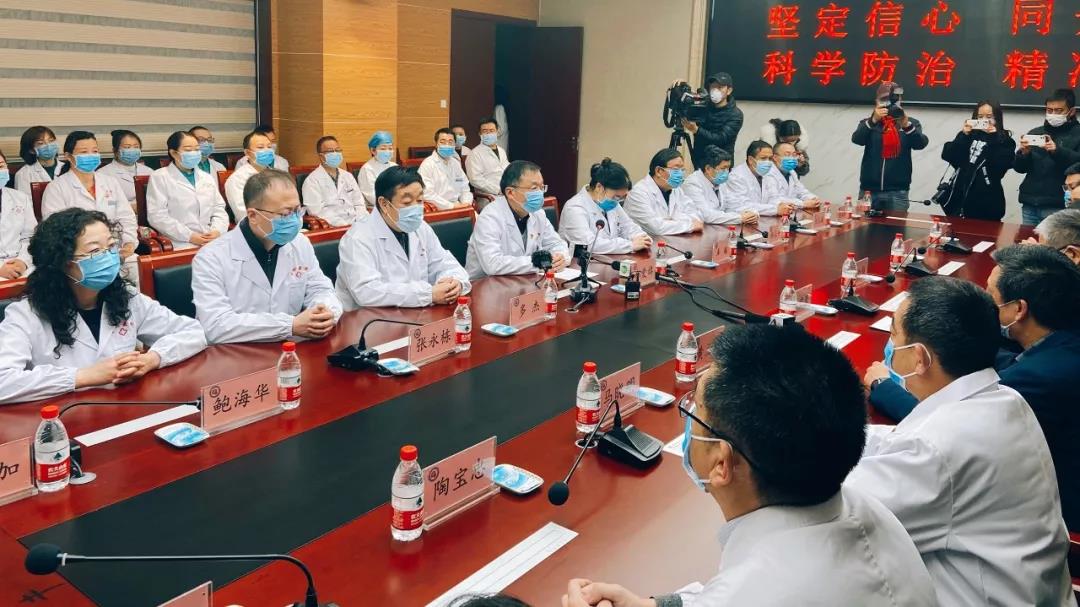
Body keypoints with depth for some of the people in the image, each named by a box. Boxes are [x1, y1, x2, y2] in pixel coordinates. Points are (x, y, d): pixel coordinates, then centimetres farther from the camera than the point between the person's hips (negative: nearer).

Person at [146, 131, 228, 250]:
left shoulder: (207, 178, 23)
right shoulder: (159, 177, 5)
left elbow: (219, 209, 18)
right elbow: (157, 216, -5)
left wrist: (217, 231, -4)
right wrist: (189, 236, -13)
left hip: (214, 240, 5)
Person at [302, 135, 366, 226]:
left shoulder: (348, 176, 20)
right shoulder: (312, 181, 1)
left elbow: (359, 204, 16)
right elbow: (318, 211, -9)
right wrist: (345, 225, -19)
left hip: (357, 224, 6)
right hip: (332, 228, -6)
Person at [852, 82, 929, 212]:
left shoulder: (911, 123, 7)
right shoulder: (868, 123, 7)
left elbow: (921, 144, -9)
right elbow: (857, 139, -11)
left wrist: (907, 125, -27)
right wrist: (874, 120, -27)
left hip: (897, 192, -1)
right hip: (869, 189, 1)